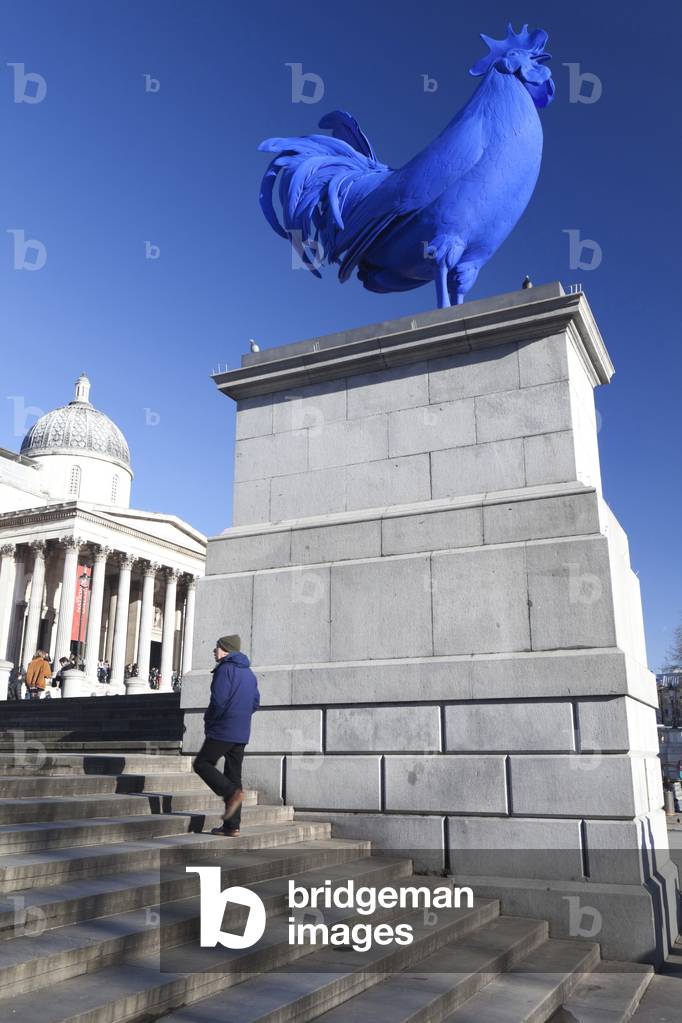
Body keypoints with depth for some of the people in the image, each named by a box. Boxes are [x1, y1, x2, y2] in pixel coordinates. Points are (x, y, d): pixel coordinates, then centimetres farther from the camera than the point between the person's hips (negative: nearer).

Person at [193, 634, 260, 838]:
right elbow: (255, 704, 19)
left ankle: (232, 792, -17)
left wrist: (209, 719, -2)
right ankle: (232, 825, 8)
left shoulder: (225, 669, -10)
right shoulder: (249, 673, 17)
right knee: (233, 775, 9)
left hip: (223, 730, -8)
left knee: (202, 764, 2)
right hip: (242, 734, 8)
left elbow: (219, 699, -18)